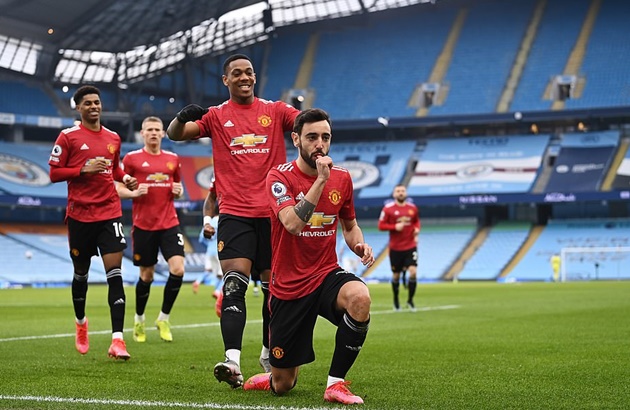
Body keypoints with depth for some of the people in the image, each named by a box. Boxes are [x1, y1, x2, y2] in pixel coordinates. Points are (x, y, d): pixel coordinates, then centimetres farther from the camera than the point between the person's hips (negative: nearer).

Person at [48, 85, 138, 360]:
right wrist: (84, 169, -16)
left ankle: (117, 340, -14)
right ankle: (80, 322, 40)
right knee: (81, 273, 12)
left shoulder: (113, 138, 11)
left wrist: (125, 178, 4)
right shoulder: (68, 137, -2)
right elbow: (54, 172, -4)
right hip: (79, 214, -2)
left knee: (114, 271, -10)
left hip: (110, 212, 2)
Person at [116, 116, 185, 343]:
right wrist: (134, 193, -16)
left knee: (178, 269, -12)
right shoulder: (131, 159, 1)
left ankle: (164, 318, 6)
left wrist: (179, 191, 0)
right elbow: (119, 189, 3)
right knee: (146, 275, 4)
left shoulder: (173, 159, 11)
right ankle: (139, 320, 28)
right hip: (143, 225, -2)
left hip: (169, 223, 2)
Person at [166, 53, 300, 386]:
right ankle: (232, 361, -24)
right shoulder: (216, 116, 7)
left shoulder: (275, 110, 10)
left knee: (273, 285, 9)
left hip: (273, 211, 2)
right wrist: (182, 117, -25)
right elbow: (175, 134, -2)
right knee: (234, 283, -16)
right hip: (234, 212, -2)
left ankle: (269, 354, 27)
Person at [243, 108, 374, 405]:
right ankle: (273, 377, 45)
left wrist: (359, 244, -3)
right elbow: (292, 223, -28)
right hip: (289, 288, -3)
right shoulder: (279, 177, -10)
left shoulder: (342, 177, 2)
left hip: (327, 275, 3)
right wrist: (321, 179, -28)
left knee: (359, 297, -36)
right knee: (282, 386, 4)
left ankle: (335, 383, -19)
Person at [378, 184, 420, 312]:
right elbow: (381, 225, -6)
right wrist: (395, 227, -19)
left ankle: (410, 300, 2)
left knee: (413, 272, -14)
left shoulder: (412, 208, 4)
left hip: (411, 246, 1)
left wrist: (417, 229, -1)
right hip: (395, 248, -1)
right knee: (396, 275, 9)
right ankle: (396, 300, 31)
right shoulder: (388, 208, -5)